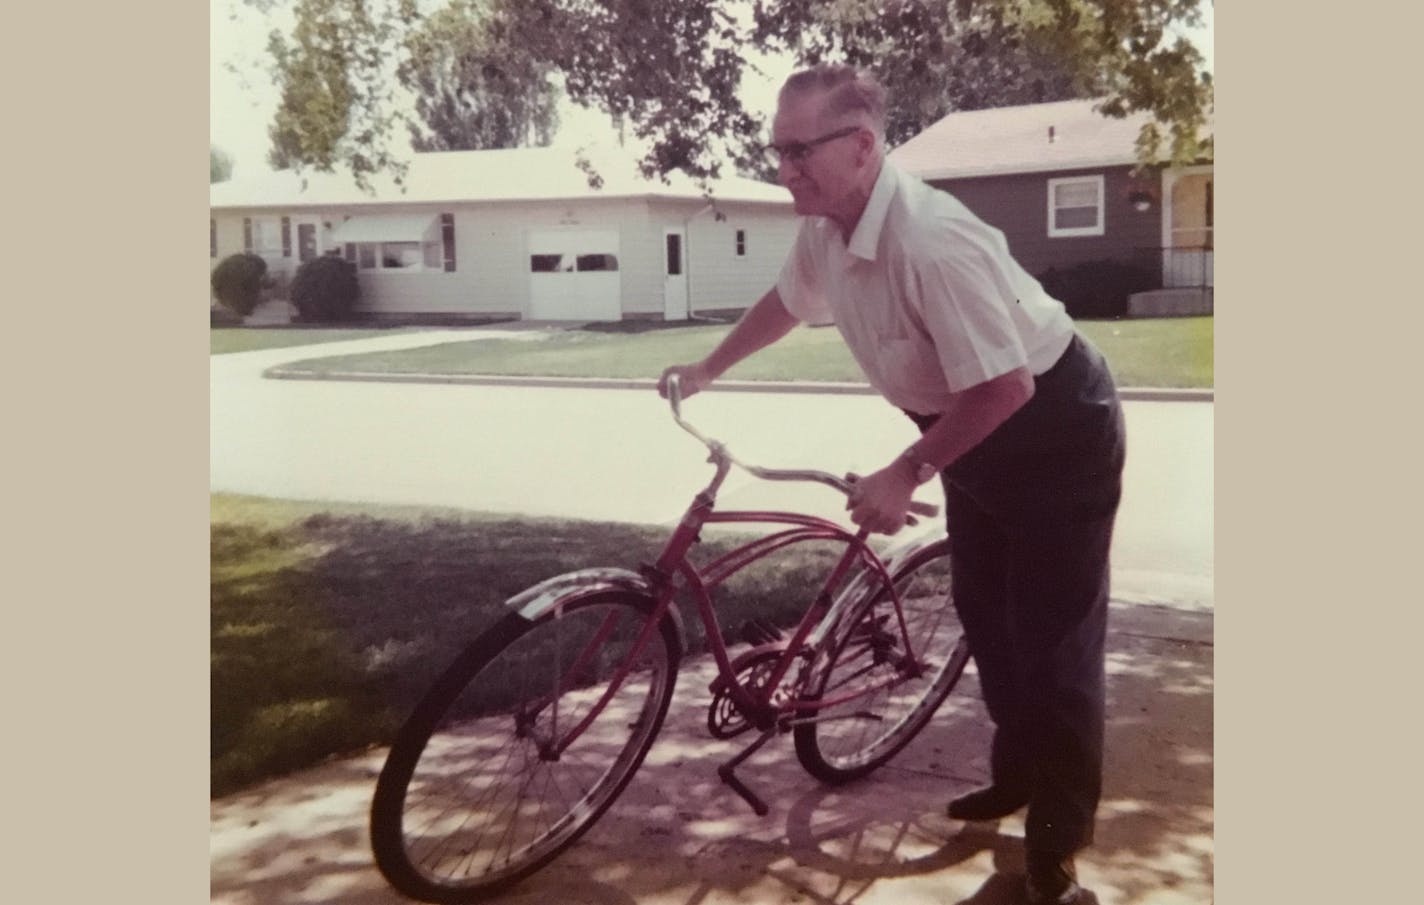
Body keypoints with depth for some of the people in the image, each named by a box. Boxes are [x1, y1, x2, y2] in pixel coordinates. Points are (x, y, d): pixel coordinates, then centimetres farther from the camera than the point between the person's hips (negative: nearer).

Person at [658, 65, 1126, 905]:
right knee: (984, 614, 18)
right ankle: (1017, 774, 37)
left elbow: (1006, 386, -32)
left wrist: (905, 474, -23)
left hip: (1057, 427, -8)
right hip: (974, 430, 9)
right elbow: (785, 302, 14)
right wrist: (706, 370, 24)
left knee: (1054, 637, -3)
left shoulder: (933, 240, -35)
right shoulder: (826, 230, -9)